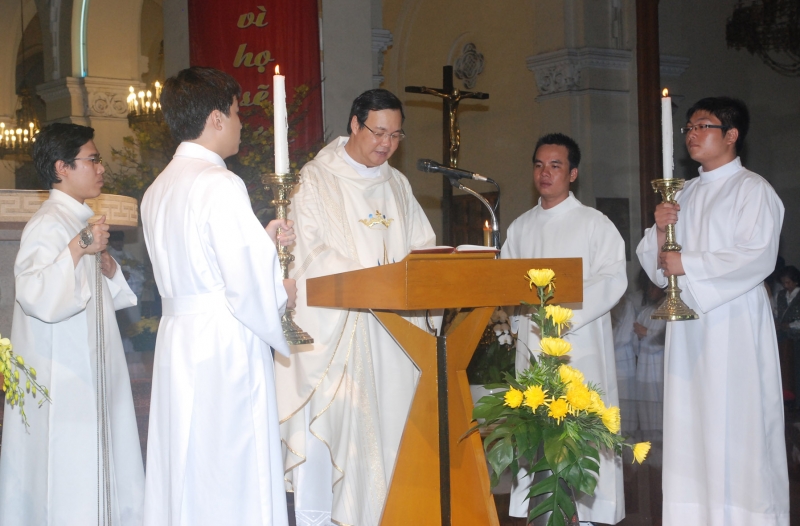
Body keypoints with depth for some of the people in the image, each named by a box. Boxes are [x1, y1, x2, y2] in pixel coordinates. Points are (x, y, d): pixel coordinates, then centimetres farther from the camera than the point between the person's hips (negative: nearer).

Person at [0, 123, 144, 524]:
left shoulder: (81, 221, 15)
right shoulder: (48, 224, -15)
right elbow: (37, 297, -29)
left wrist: (107, 269, 6)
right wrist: (78, 249, -35)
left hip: (90, 368, 10)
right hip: (62, 376, -10)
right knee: (69, 471, -7)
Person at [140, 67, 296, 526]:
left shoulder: (159, 189, 12)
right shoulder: (220, 185, -15)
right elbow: (247, 286, -18)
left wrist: (262, 240, 14)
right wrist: (282, 295, 1)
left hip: (177, 338, 9)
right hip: (227, 348, -9)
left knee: (184, 469, 12)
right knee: (233, 475, -3)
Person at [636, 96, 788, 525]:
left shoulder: (753, 189, -3)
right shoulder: (685, 195, 18)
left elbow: (758, 257, -15)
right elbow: (657, 266, 17)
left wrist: (688, 263, -14)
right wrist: (660, 231, -3)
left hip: (734, 324, -6)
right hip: (689, 324, 6)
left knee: (736, 428, -7)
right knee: (690, 422, 4)